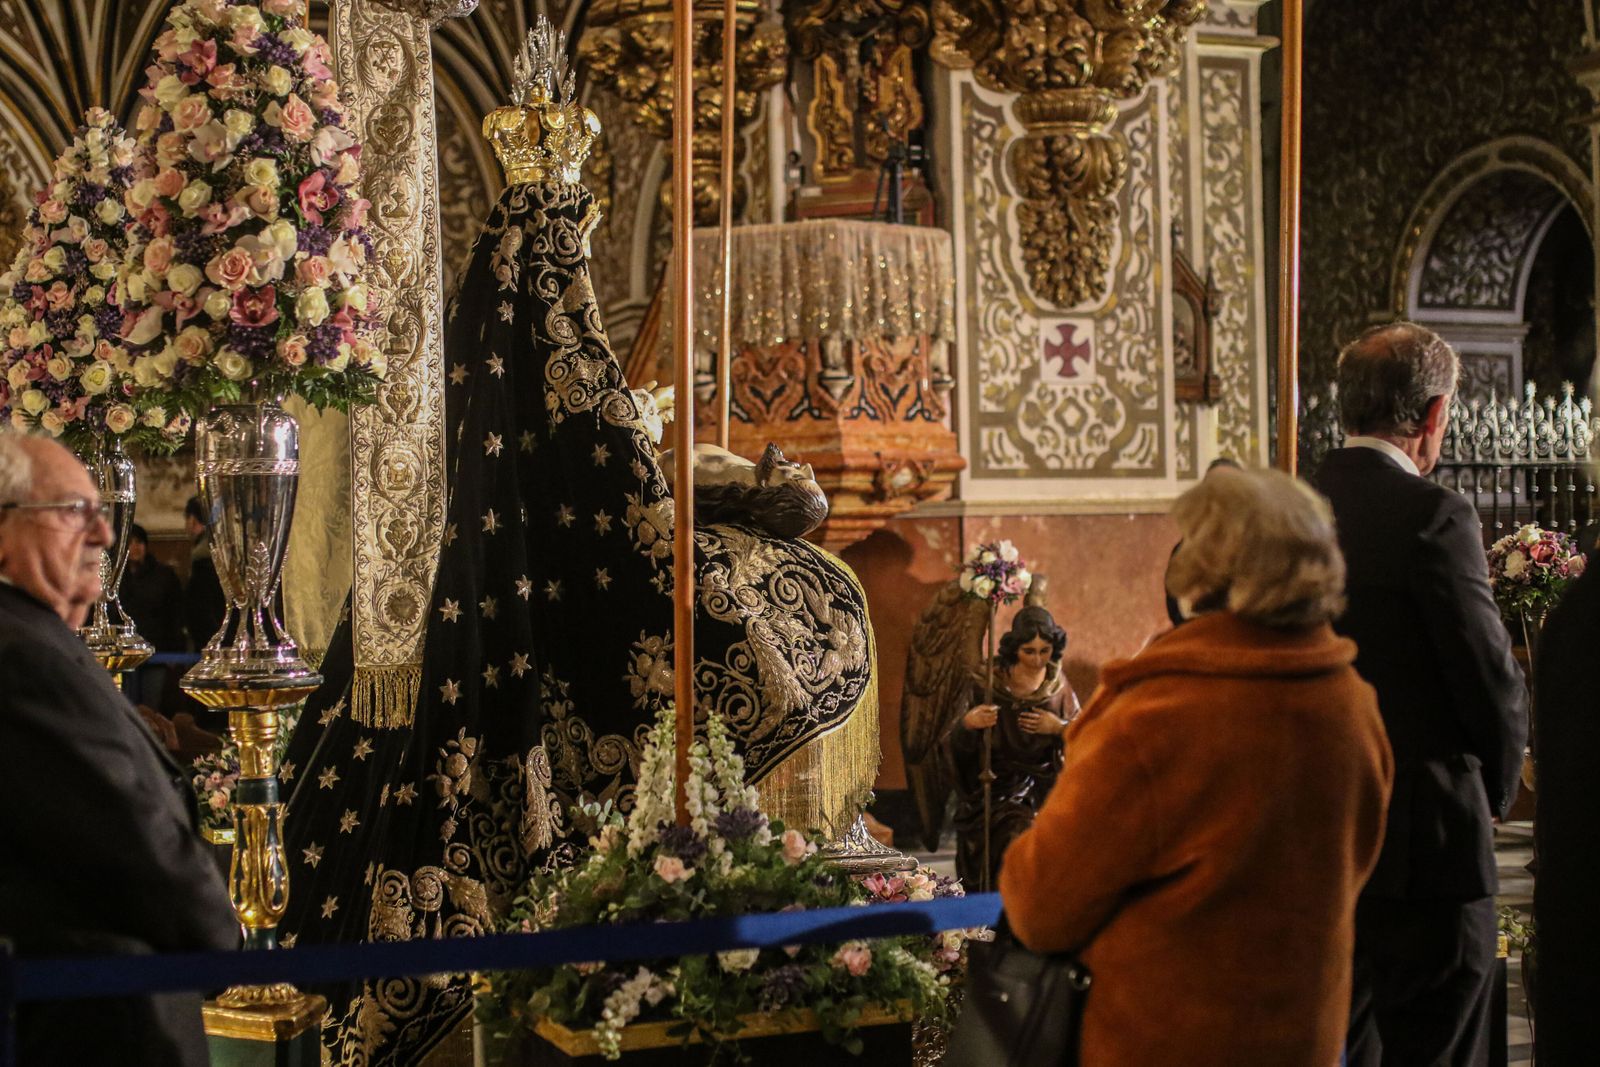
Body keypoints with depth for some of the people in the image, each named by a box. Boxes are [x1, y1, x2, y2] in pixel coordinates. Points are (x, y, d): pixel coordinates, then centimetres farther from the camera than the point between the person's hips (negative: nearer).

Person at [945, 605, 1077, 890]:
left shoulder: (1057, 683, 4)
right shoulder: (988, 682, -6)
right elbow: (959, 748, -7)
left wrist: (1060, 728, -11)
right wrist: (967, 724, -29)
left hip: (1045, 786, 4)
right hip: (997, 789, -3)